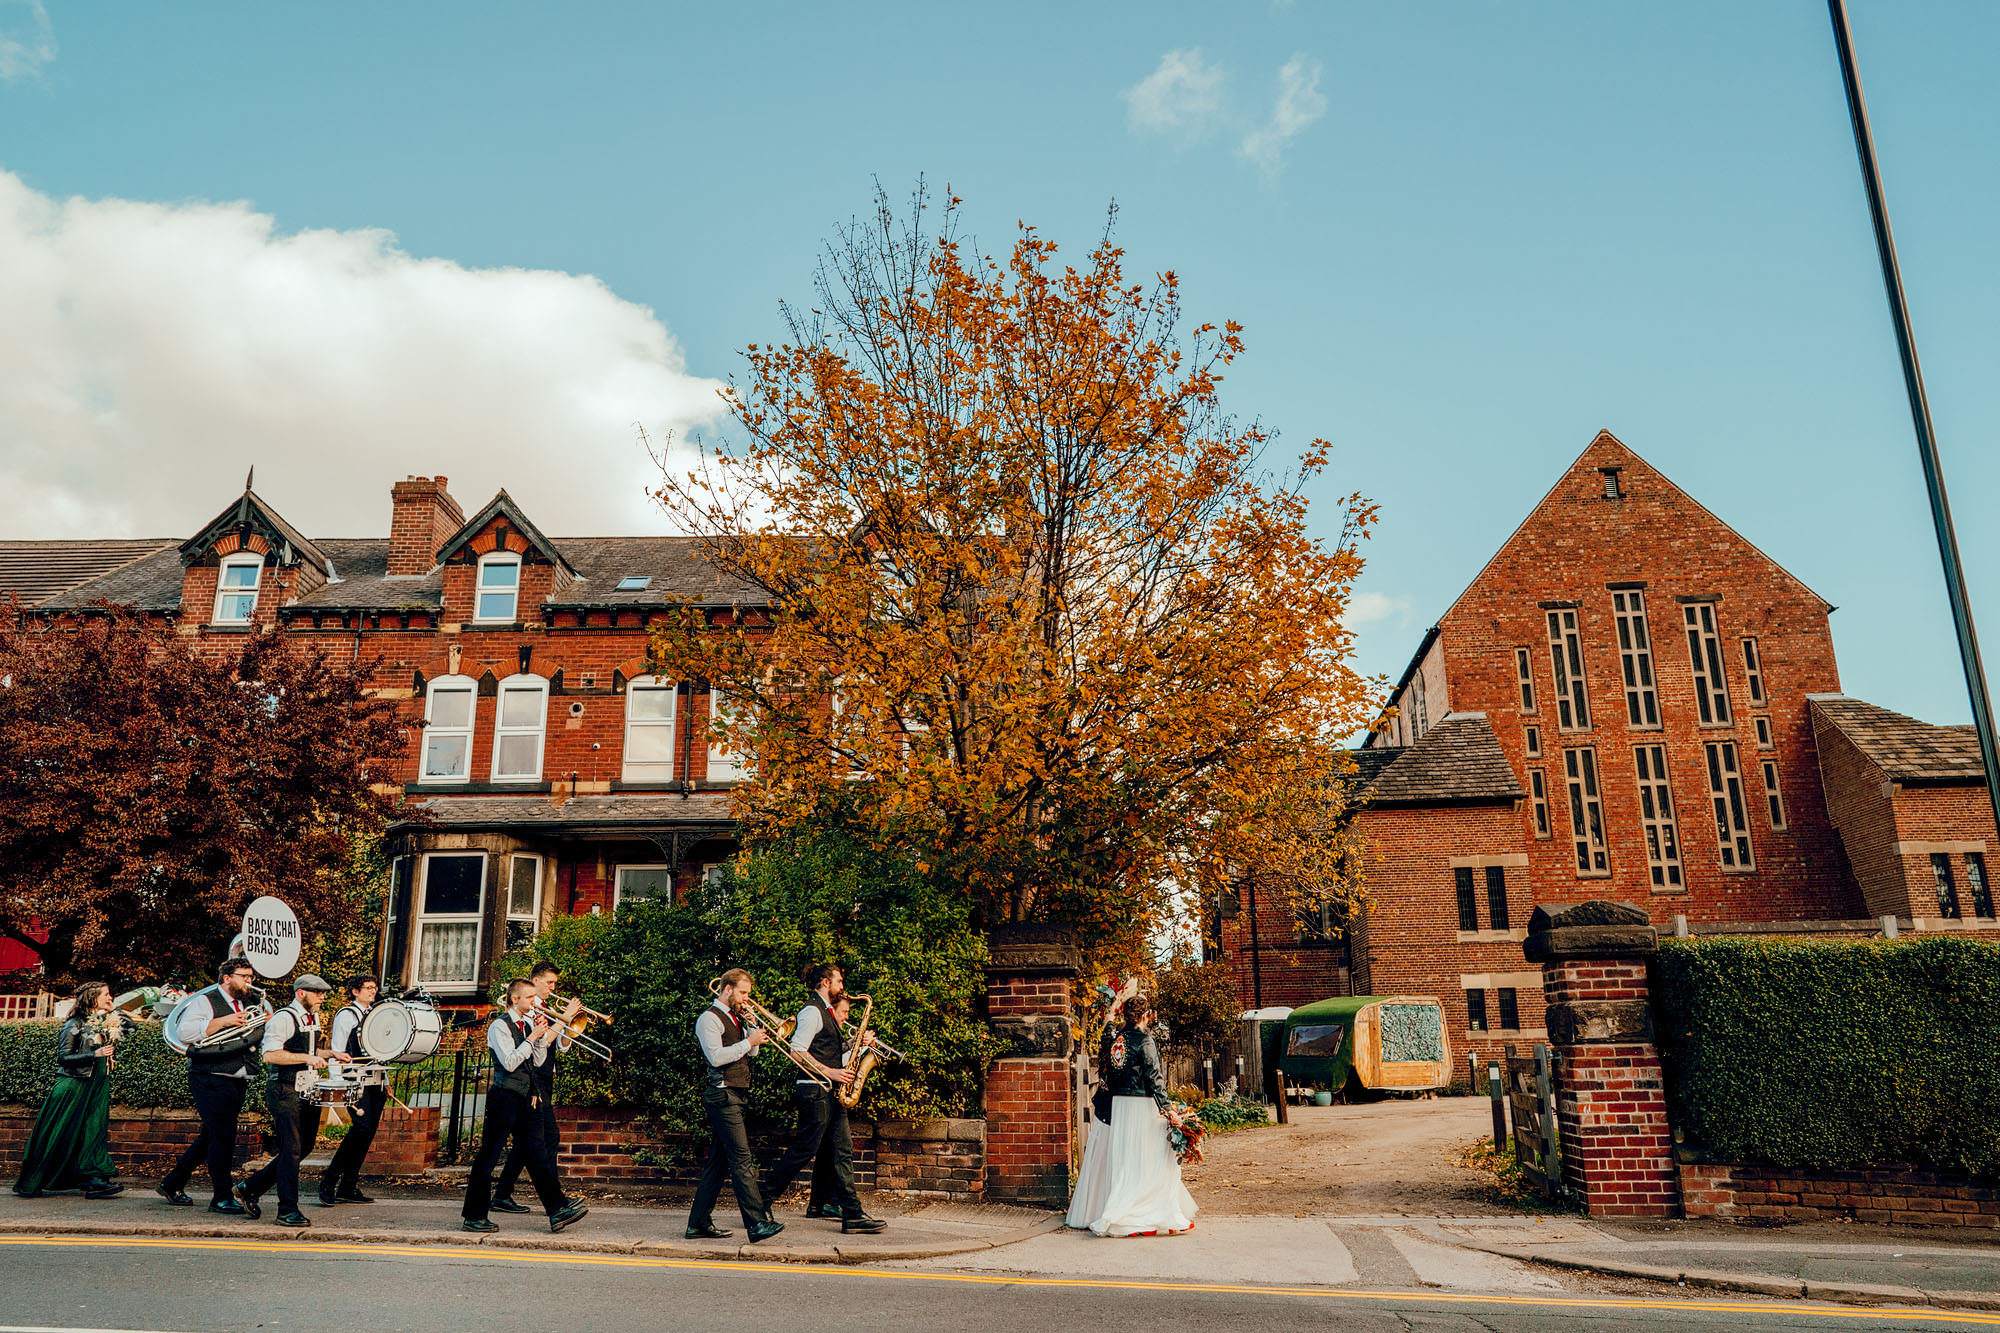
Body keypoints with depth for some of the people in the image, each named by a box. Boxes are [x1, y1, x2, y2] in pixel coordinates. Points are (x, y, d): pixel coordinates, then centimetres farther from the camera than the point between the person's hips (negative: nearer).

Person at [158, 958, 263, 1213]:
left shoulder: (248, 1006, 19)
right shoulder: (205, 1002, -3)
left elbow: (254, 1041, 24)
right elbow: (183, 1032, -16)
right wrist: (223, 1022, -20)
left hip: (238, 1081, 8)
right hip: (211, 1080, -8)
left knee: (211, 1136, 13)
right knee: (223, 1135, -10)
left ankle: (172, 1184, 28)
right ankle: (222, 1197, -3)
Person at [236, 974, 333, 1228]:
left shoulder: (314, 1018, 16)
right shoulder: (283, 1018, -13)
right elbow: (269, 1054, -22)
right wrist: (306, 1058, -27)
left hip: (307, 1092, 9)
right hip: (284, 1092, -9)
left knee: (304, 1147, 11)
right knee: (292, 1150, -7)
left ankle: (250, 1187, 25)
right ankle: (287, 1211, 0)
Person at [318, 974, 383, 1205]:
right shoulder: (346, 1015, -2)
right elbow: (337, 1051, -7)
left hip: (375, 1083, 7)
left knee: (369, 1131, 3)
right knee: (361, 1126, -18)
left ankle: (348, 1187, 8)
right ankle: (329, 1182, -7)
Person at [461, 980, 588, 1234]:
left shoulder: (528, 1023, 14)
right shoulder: (499, 1026, -9)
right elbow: (510, 1062, -19)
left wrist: (542, 1036, 1)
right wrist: (532, 1037, -16)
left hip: (526, 1098, 7)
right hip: (505, 1097, -7)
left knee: (536, 1154, 4)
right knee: (489, 1156, 0)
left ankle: (558, 1209, 1)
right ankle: (474, 1217, 11)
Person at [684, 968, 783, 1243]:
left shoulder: (734, 1019, 21)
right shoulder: (709, 1019, -8)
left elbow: (751, 1053, 18)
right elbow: (717, 1057, -20)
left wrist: (753, 1022, 6)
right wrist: (748, 1041, -15)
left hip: (734, 1096, 10)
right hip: (722, 1094, -10)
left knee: (718, 1162, 11)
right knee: (742, 1160, -14)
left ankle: (699, 1223, 17)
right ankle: (757, 1223, -17)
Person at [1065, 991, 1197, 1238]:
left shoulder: (1114, 1037, 7)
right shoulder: (1144, 1041, -12)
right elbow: (1154, 1078, -16)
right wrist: (1169, 1109, -15)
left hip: (1117, 1103, 7)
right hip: (1141, 1105, -7)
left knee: (1118, 1157, 14)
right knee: (1145, 1160, -1)